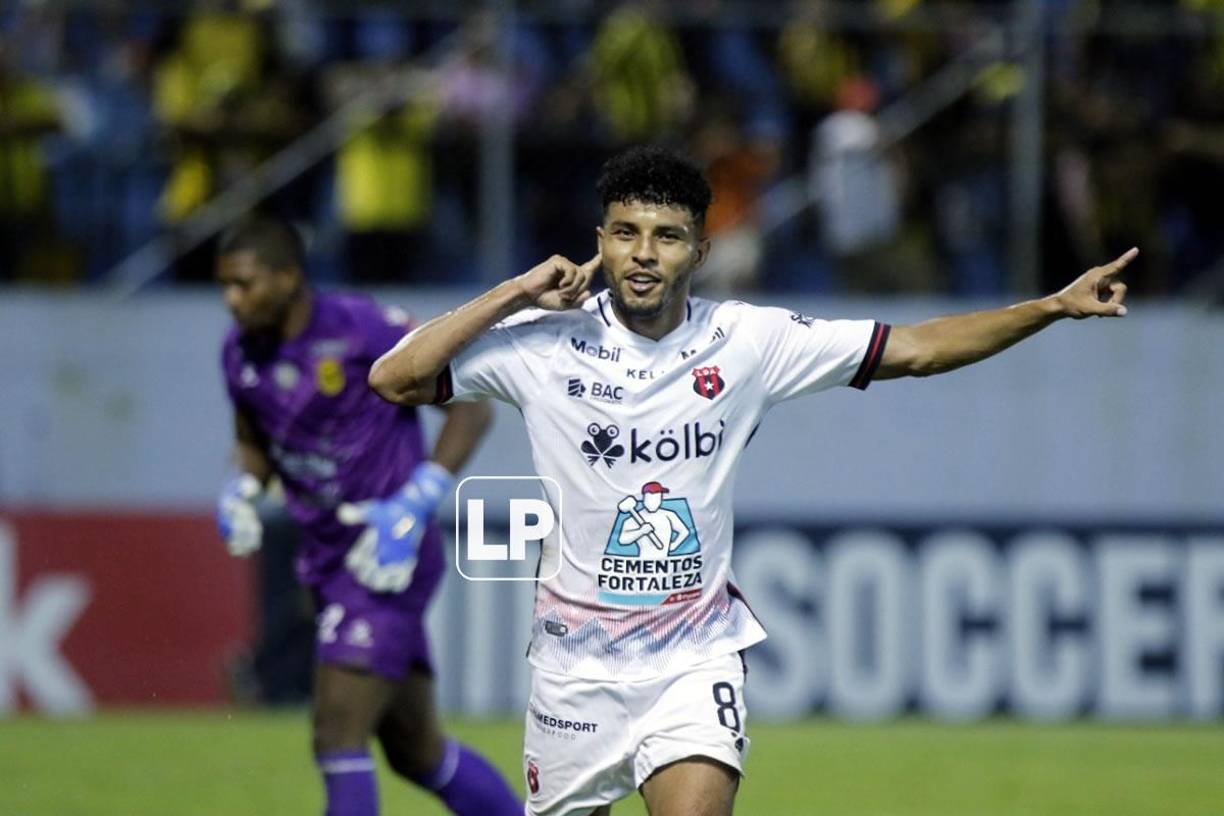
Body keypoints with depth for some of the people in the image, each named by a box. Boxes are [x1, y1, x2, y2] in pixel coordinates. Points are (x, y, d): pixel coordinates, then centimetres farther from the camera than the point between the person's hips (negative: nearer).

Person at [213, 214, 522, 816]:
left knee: (338, 738, -15)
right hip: (328, 560, 8)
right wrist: (241, 490, -1)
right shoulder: (241, 354, 4)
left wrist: (414, 505, -19)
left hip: (388, 557, -8)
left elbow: (471, 405, -10)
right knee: (415, 751, 14)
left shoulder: (364, 331, -17)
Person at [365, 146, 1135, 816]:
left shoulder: (746, 340, -4)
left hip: (695, 655, 0)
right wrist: (514, 295, -16)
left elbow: (916, 348, 0)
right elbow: (395, 379, -13)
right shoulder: (545, 342, -8)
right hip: (577, 654, 0)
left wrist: (1053, 306, -7)